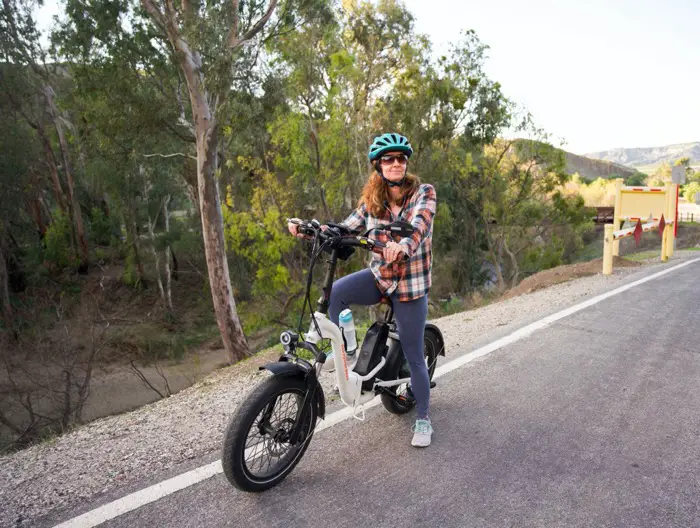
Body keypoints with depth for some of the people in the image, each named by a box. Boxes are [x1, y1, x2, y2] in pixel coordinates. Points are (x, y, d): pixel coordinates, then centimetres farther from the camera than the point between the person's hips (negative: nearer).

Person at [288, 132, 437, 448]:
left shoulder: (423, 193, -9)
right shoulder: (371, 200, 3)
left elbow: (420, 224, -29)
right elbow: (346, 229, 0)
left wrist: (404, 245, -51)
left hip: (411, 284, -3)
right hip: (379, 277, 3)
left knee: (413, 356, 4)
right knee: (334, 292, -28)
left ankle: (423, 419, 25)